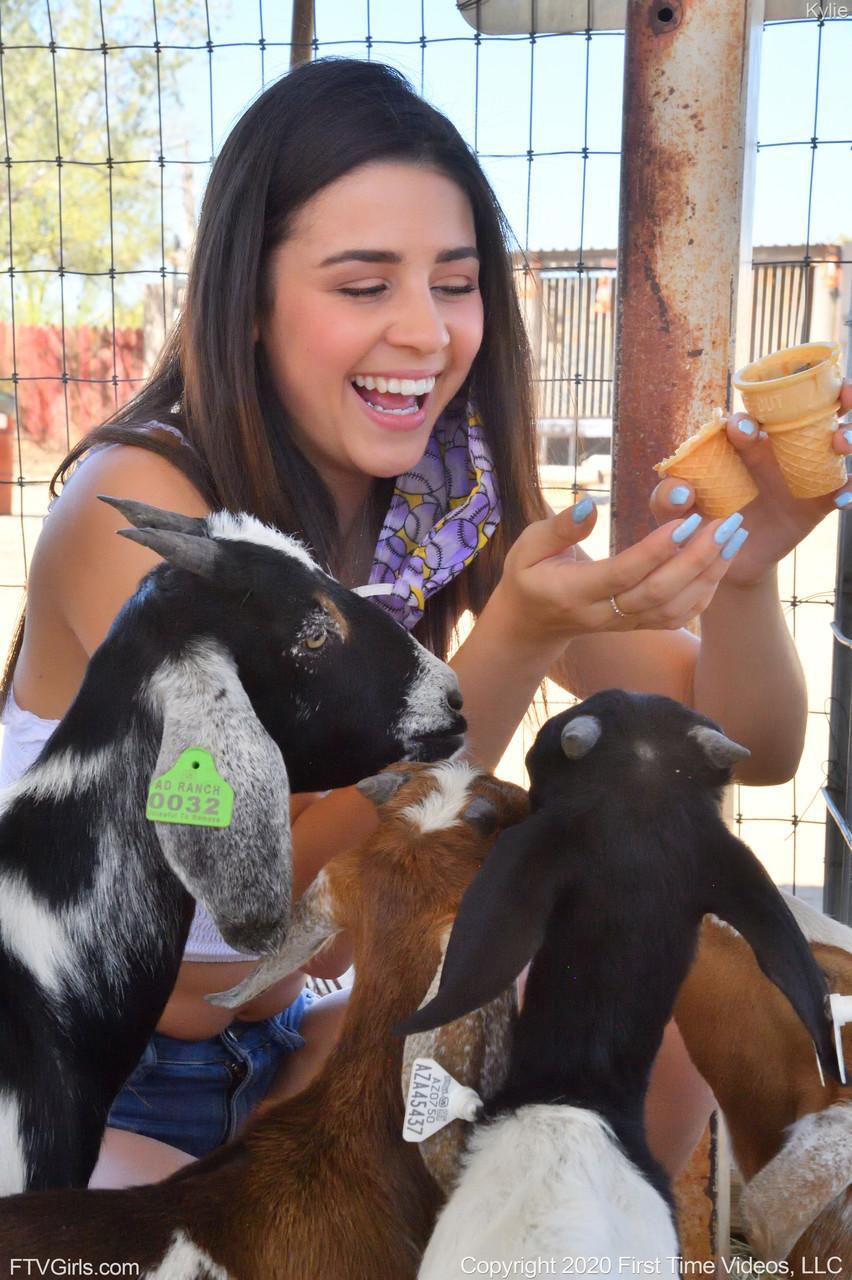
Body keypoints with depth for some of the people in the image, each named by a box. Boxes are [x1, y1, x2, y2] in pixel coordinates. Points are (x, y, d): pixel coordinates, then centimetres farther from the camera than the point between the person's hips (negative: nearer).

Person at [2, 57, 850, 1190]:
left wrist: (741, 573, -27)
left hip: (274, 1052, 5)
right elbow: (300, 906, -26)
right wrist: (517, 635, -37)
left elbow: (751, 748, -7)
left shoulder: (450, 502, -8)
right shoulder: (136, 505, -23)